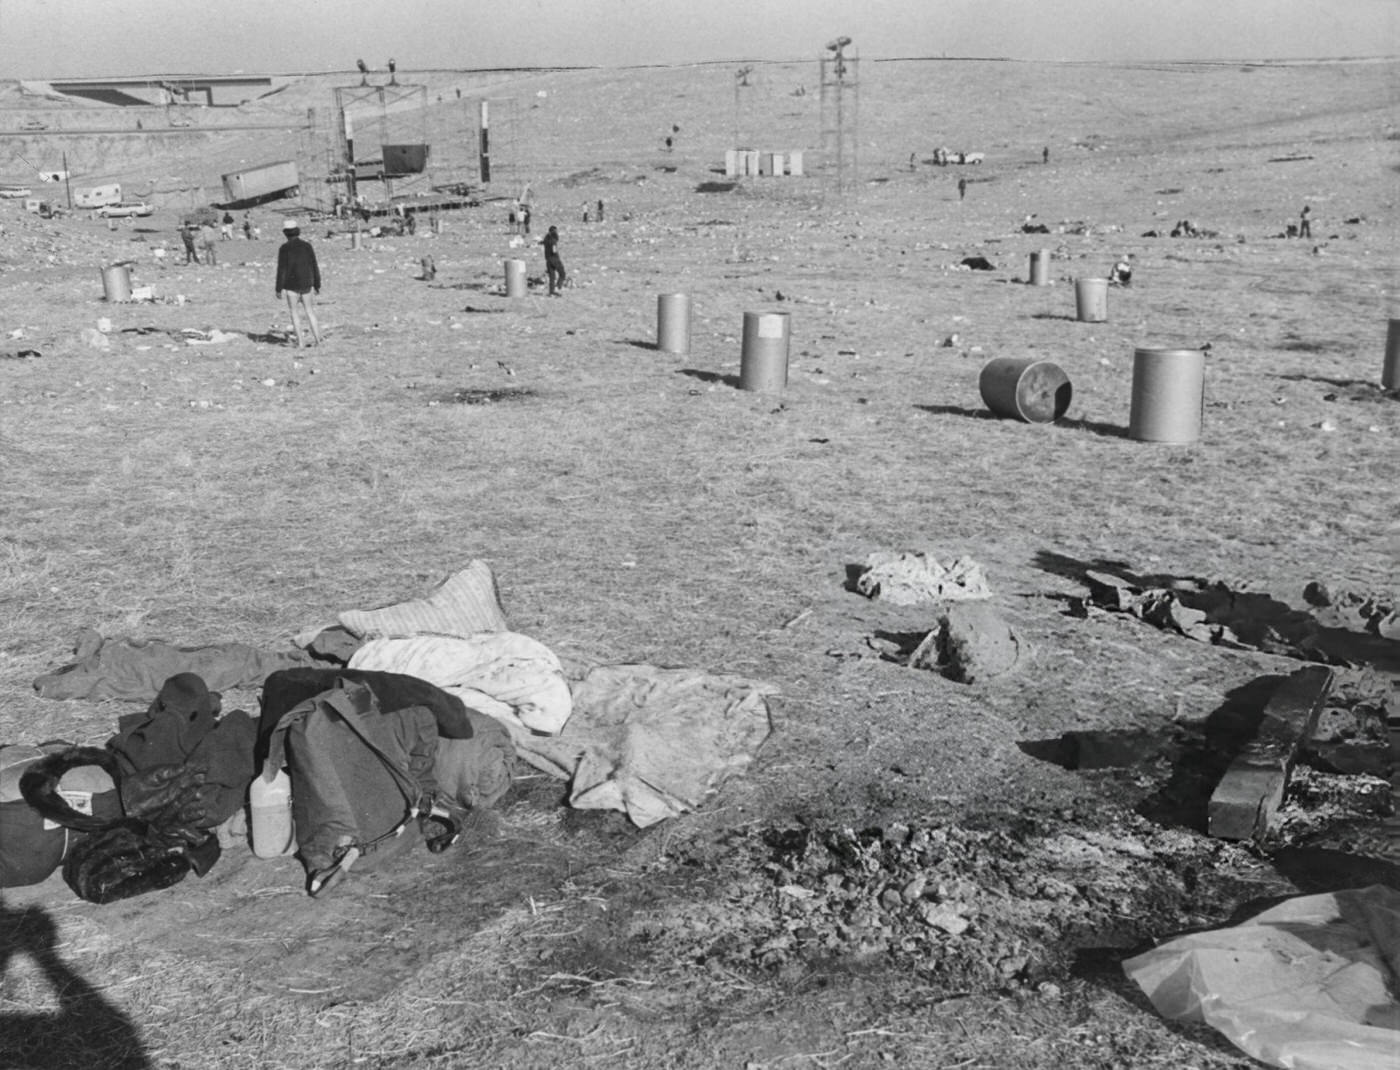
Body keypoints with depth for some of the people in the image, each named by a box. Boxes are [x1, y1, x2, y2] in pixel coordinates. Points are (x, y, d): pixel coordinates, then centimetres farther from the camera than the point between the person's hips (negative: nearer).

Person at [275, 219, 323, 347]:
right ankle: (317, 339, 10)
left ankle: (300, 341, 5)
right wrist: (317, 285, 11)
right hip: (306, 284, 3)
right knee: (310, 311, 15)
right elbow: (314, 267, 1)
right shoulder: (307, 246, -2)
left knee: (294, 313, 8)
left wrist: (279, 289, -7)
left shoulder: (284, 248, -12)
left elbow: (281, 270, -13)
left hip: (291, 285, -3)